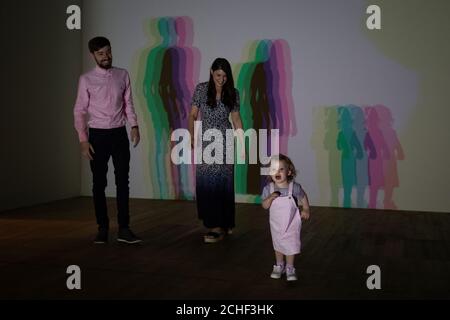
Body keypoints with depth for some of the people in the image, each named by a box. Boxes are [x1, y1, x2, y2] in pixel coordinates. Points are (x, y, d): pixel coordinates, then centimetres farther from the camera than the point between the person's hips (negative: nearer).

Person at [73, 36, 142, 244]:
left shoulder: (123, 75, 5)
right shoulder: (86, 80, -1)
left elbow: (128, 103, 7)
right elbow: (79, 111, -1)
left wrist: (134, 126, -7)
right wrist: (83, 139, -8)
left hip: (119, 134, 1)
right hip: (97, 135, -1)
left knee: (123, 181, 0)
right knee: (99, 183, 6)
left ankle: (124, 229, 6)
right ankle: (102, 228, 17)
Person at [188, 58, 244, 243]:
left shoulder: (232, 93, 2)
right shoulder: (201, 89, 0)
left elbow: (236, 119, 7)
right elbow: (193, 115, 3)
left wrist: (242, 144, 5)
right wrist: (192, 137, -6)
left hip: (224, 142, 0)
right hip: (205, 142, 1)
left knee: (222, 182, -3)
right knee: (205, 183, -1)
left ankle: (219, 227, 0)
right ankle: (222, 225, 11)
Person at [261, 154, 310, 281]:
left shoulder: (294, 187, -21)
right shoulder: (268, 188, -18)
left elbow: (303, 197, 0)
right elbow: (264, 206, -15)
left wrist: (306, 210, 3)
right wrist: (270, 198, -33)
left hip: (291, 223, -2)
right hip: (276, 224, 2)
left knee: (291, 246, 4)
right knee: (278, 245, 18)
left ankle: (290, 268, 23)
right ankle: (279, 266, 38)